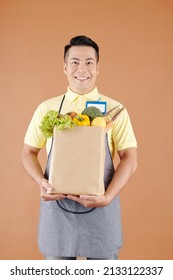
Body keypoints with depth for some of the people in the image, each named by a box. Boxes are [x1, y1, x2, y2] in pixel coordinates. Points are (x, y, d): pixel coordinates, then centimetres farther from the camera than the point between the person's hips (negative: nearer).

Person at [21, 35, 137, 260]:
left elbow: (130, 158, -2)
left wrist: (107, 197, -16)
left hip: (101, 208, -1)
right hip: (56, 206, 1)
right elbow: (29, 152, 9)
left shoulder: (114, 109, 0)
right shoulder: (47, 109, 4)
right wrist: (41, 182, -11)